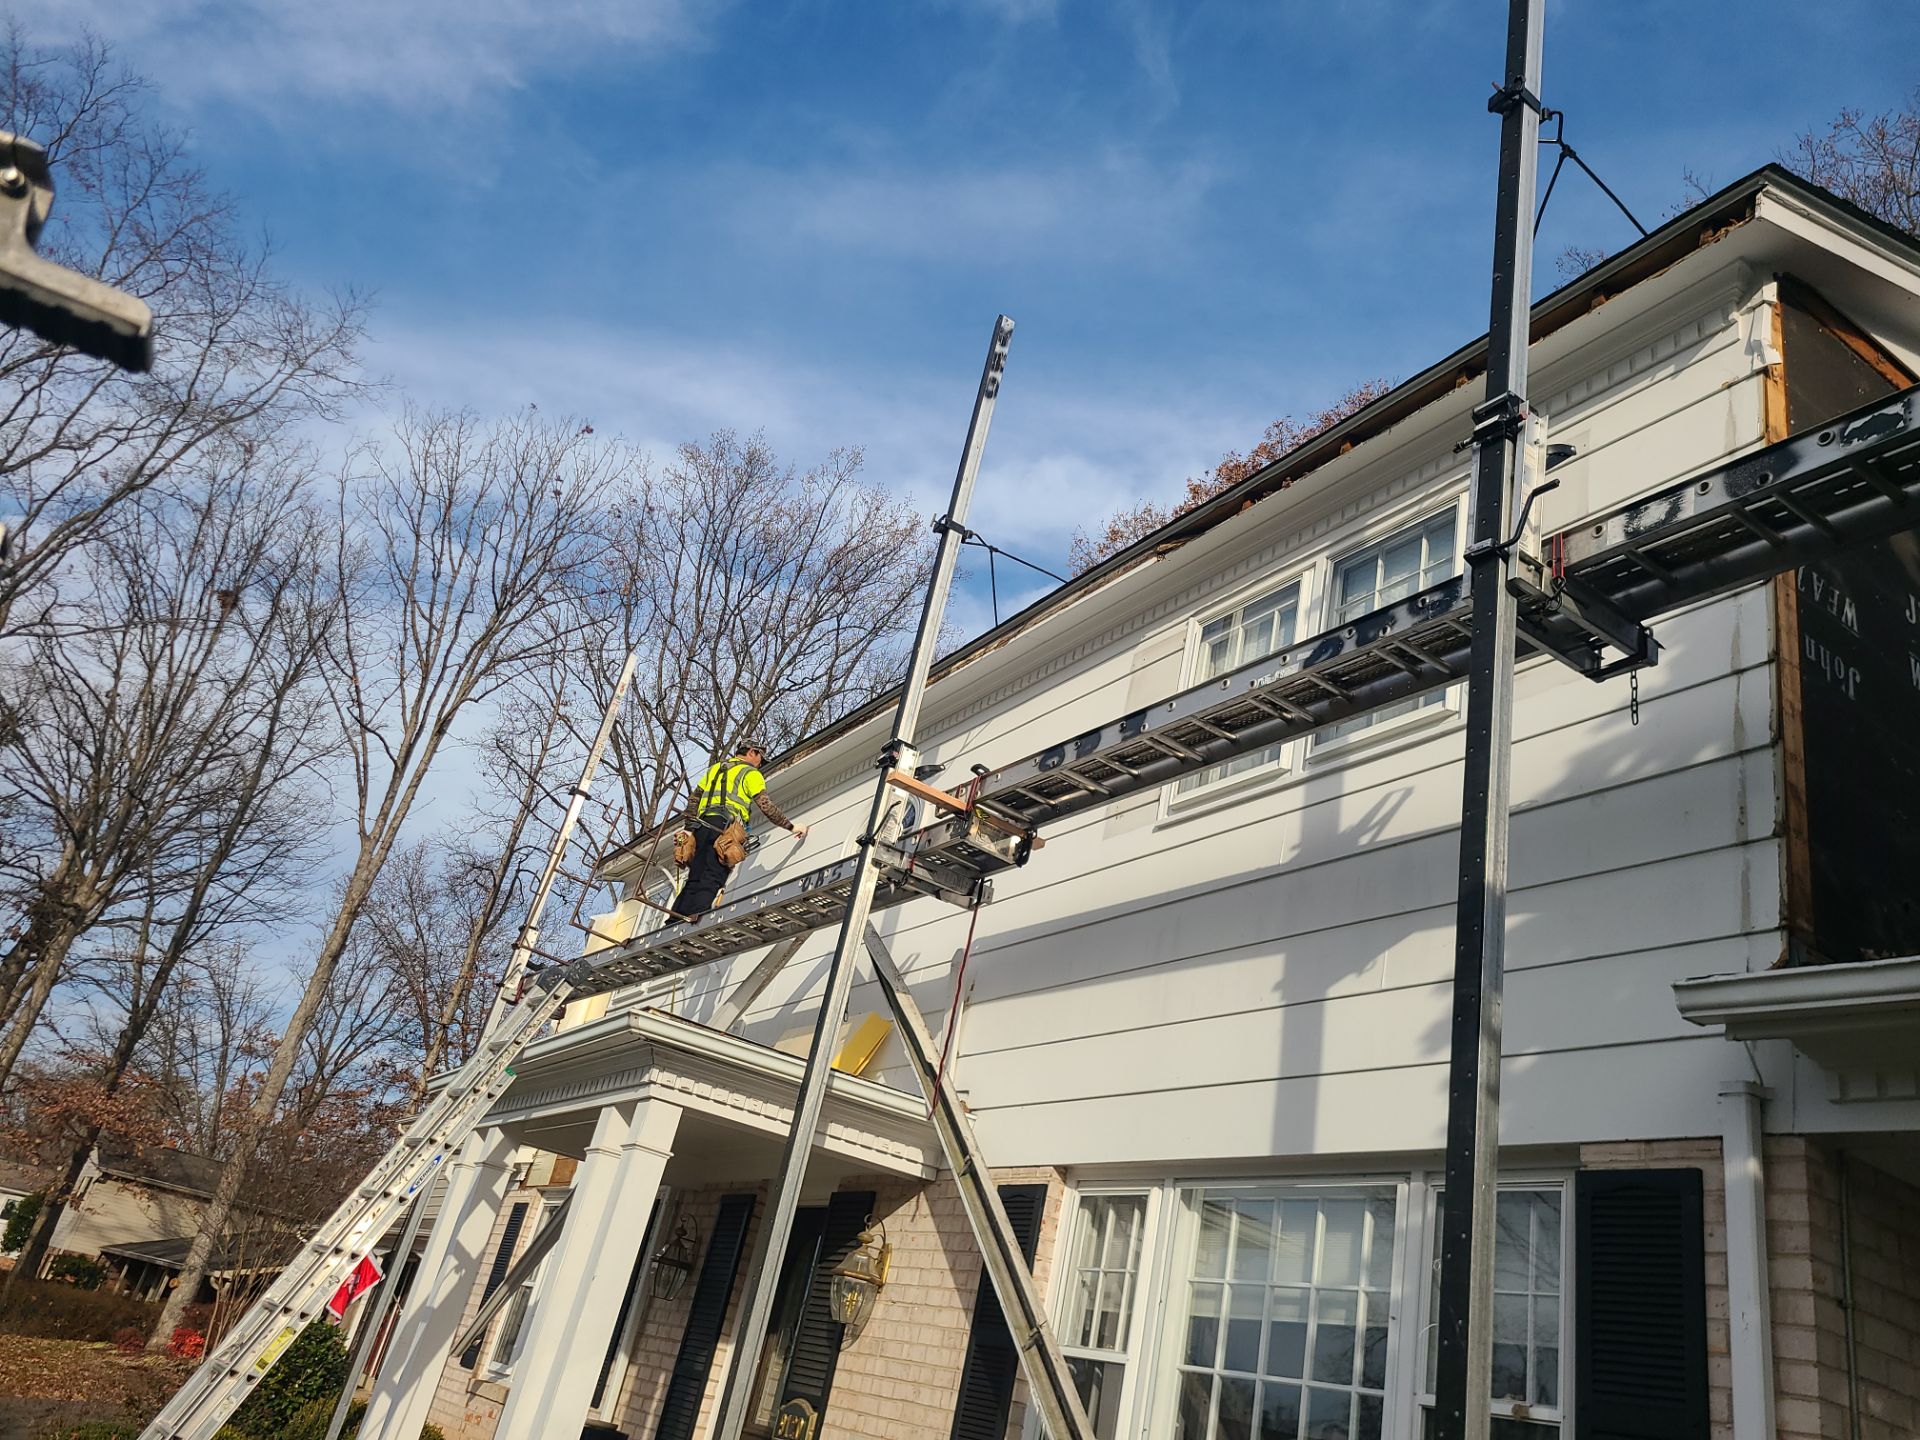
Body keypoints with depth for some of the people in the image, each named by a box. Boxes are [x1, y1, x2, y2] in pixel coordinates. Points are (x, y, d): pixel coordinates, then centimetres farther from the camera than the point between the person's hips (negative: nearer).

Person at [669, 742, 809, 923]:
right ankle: (692, 921, -31)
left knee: (694, 880, 5)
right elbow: (767, 806, -2)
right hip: (725, 826, -6)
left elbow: (694, 799, 23)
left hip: (702, 825, 6)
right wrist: (792, 827, 3)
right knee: (711, 881, -16)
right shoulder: (751, 773, 9)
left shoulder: (715, 768, 29)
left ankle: (673, 925, -5)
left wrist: (690, 828, 23)